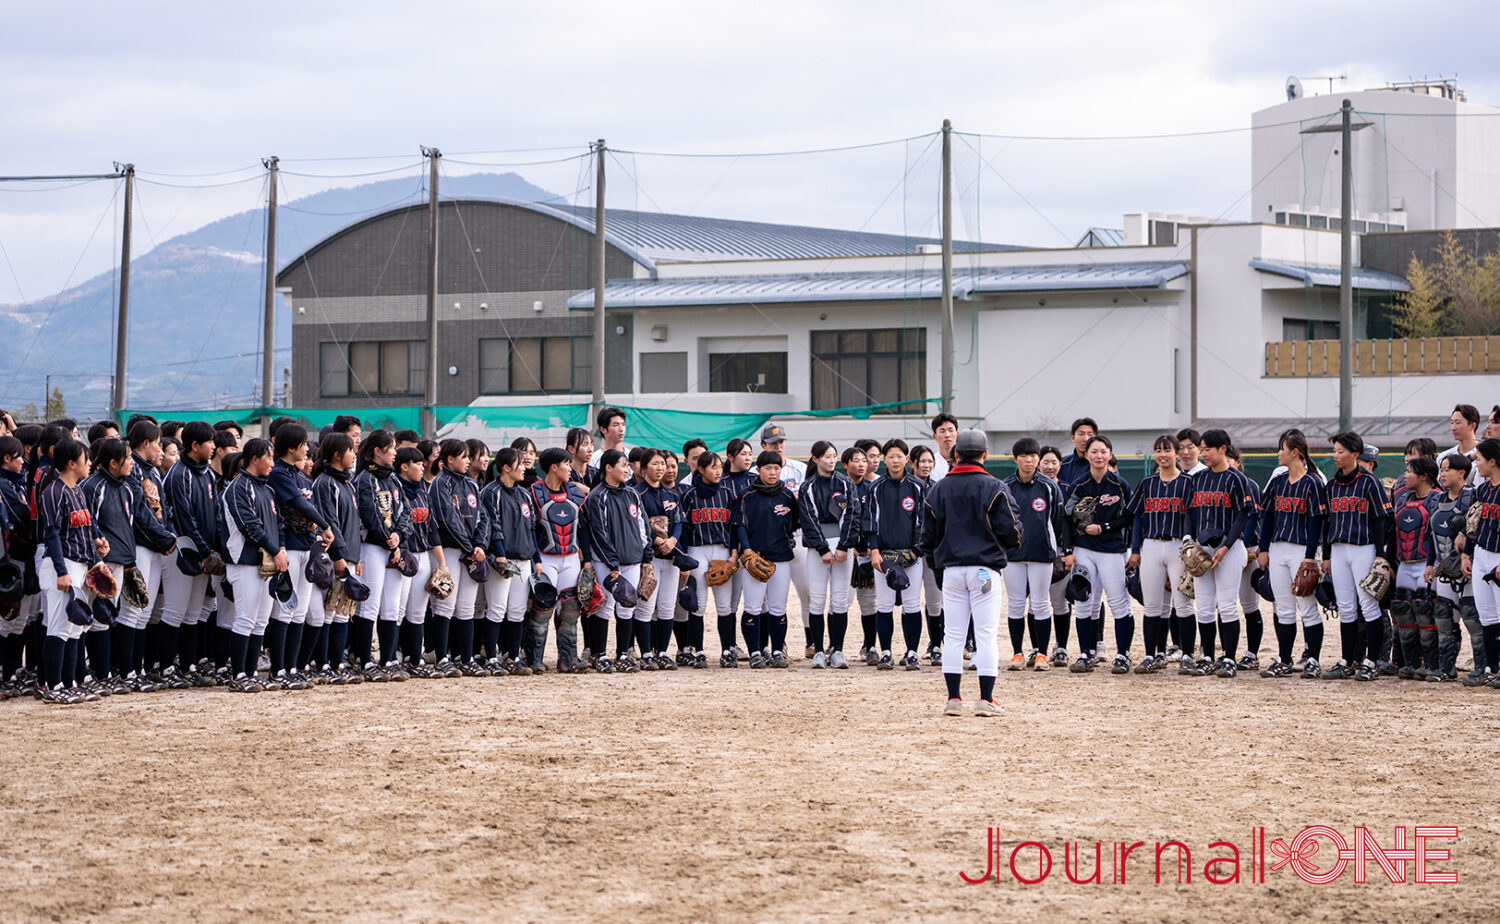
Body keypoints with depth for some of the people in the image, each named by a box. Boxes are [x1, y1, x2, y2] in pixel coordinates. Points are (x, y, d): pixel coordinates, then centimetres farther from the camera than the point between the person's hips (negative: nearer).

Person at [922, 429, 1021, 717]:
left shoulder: (939, 488, 4)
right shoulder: (994, 488, -6)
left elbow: (929, 535, 5)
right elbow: (1009, 531, -8)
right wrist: (1015, 540, 14)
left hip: (952, 569, 3)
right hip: (985, 568, -3)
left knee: (953, 634, 7)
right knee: (986, 633, -1)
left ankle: (953, 699, 5)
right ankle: (986, 699, -4)